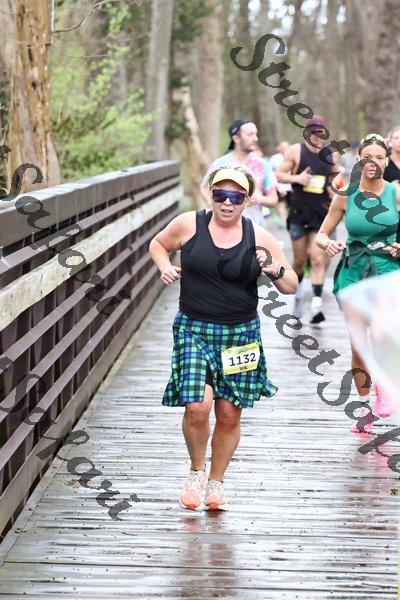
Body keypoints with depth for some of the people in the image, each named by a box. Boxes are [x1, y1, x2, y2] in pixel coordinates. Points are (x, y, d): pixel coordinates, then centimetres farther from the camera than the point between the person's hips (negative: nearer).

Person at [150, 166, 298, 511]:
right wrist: (165, 267, -2)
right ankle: (197, 472, 11)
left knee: (229, 415, 5)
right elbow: (158, 243, 18)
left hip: (240, 336, 1)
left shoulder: (259, 238, 0)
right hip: (194, 330, -1)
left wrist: (276, 271, -16)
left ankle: (216, 483, 26)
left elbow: (291, 287, 5)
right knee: (197, 406, -16)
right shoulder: (189, 225, -2)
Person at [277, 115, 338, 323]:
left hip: (321, 214, 1)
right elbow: (279, 174, 1)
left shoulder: (330, 155, 7)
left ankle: (316, 306, -15)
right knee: (299, 260, 8)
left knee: (318, 259, -10)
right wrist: (296, 178, -17)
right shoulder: (295, 151, -1)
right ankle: (298, 292, 36)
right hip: (299, 212, -1)